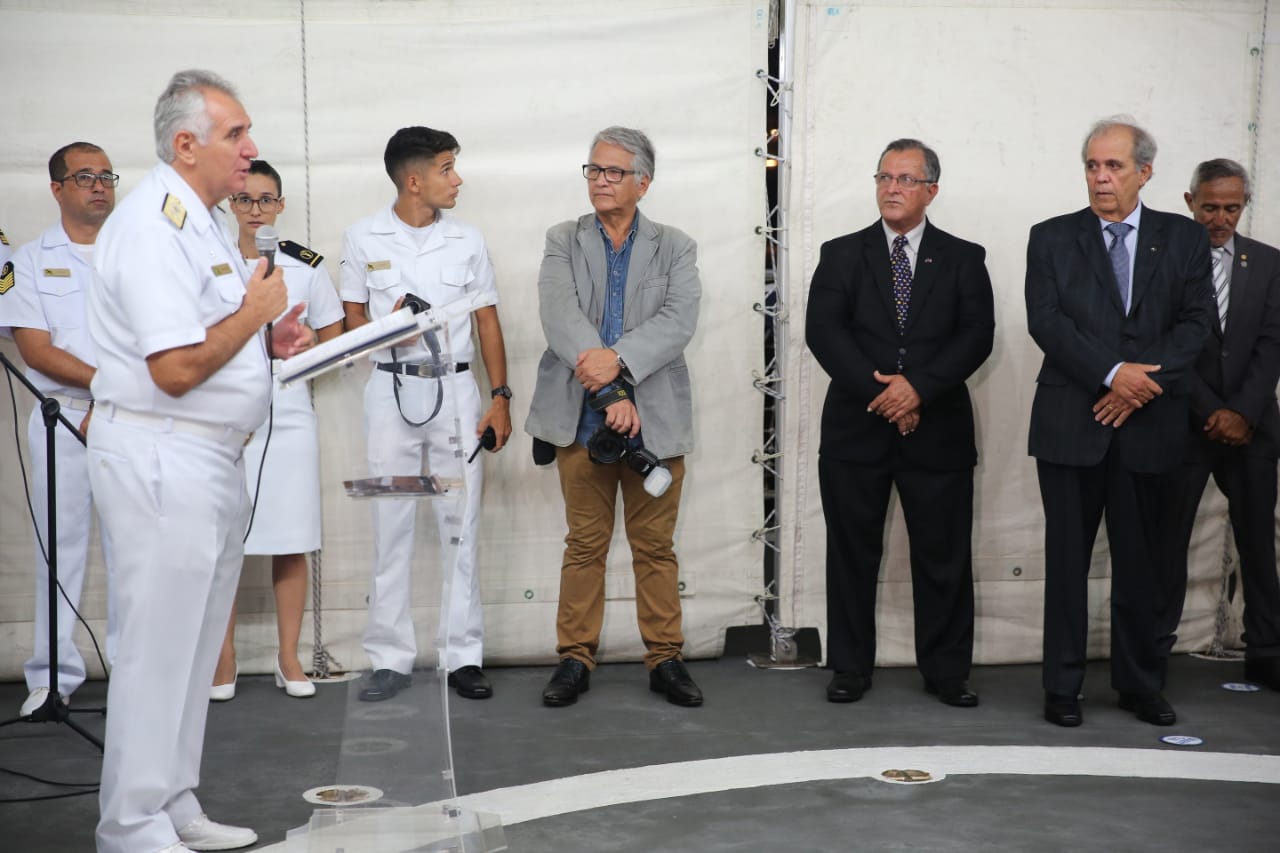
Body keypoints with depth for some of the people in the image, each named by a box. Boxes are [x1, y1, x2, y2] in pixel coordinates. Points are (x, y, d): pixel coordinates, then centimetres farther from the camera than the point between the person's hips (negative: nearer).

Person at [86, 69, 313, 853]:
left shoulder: (206, 218, 14)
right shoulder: (153, 227, -17)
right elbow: (176, 368, -24)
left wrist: (270, 341, 7)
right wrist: (256, 312, -12)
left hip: (211, 457, 10)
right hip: (163, 456, -10)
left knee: (195, 644, 15)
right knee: (159, 647, -4)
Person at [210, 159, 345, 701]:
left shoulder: (306, 267, 6)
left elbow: (333, 341, 10)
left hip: (288, 417, 0)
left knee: (290, 543, 2)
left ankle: (289, 658, 11)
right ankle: (224, 658, 9)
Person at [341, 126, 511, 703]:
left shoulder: (467, 240, 6)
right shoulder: (363, 238, 2)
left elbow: (488, 322, 8)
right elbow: (352, 320, 8)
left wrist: (501, 397, 1)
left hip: (455, 389, 1)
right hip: (392, 390, -1)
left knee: (460, 528, 3)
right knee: (391, 529, 1)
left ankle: (463, 656, 10)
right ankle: (391, 659, 9)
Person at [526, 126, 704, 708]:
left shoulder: (675, 248, 8)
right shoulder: (563, 242, 8)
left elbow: (679, 320, -9)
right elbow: (560, 317, -9)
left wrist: (618, 359, -25)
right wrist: (610, 392, -20)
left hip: (654, 422, 0)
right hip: (582, 420, 0)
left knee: (656, 547, 6)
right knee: (584, 545, 7)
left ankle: (665, 659, 15)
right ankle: (575, 659, 15)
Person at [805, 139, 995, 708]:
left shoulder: (963, 259, 7)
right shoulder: (842, 255, 7)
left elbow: (976, 335, -4)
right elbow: (823, 331, -5)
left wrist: (918, 387, -18)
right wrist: (878, 390, -15)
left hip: (937, 428, 0)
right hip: (856, 427, 0)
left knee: (943, 556, 4)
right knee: (852, 554, 6)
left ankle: (946, 671, 16)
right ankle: (850, 668, 17)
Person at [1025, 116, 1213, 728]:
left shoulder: (1184, 239, 9)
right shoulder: (1052, 239, 6)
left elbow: (1194, 323, 1)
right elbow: (1045, 320, -5)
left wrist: (1142, 384, -13)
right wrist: (1113, 373, -16)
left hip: (1149, 426, 1)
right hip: (1071, 424, -1)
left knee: (1139, 560, 8)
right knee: (1067, 558, 3)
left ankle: (1139, 684, 20)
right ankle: (1063, 686, 12)